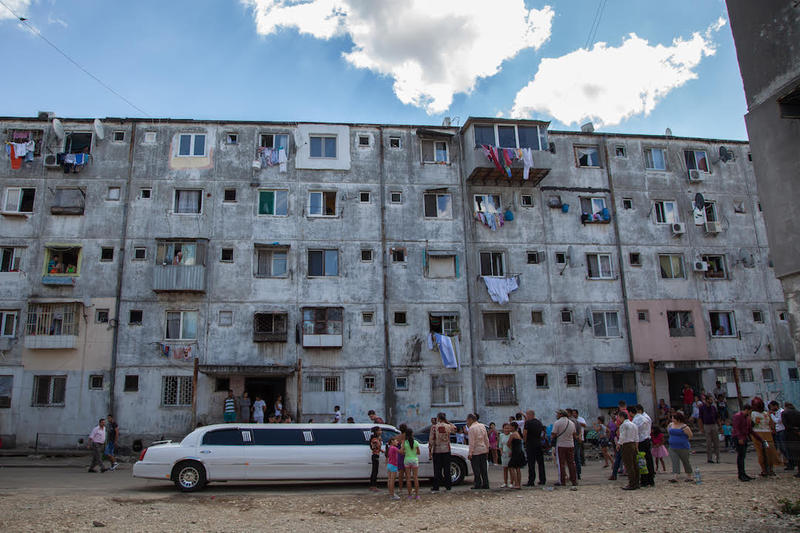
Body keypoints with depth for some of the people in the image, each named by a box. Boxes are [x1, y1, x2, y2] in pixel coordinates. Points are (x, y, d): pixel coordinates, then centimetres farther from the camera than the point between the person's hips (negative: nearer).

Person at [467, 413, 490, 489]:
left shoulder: (472, 428, -14)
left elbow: (472, 442, -17)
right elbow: (486, 439, 12)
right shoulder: (482, 426, 8)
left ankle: (478, 484, 4)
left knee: (476, 469, 1)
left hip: (476, 451, -7)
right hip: (484, 450, 7)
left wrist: (470, 453, -14)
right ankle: (485, 484, 14)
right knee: (484, 468, 12)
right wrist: (487, 449, 18)